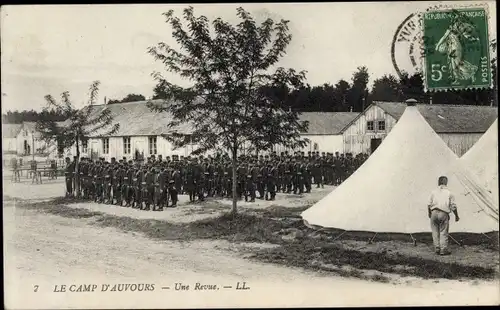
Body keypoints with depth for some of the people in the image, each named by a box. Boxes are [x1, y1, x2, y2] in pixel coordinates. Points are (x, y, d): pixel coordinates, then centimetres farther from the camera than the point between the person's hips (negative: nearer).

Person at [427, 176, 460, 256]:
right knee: (443, 232, 4)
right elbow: (453, 206, 2)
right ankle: (443, 250, 4)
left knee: (435, 231, 11)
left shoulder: (434, 192, 9)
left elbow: (429, 204, 10)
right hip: (444, 214, -2)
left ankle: (437, 248, 10)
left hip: (434, 212, 2)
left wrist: (429, 213, 26)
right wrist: (456, 216, 15)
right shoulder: (449, 193, 4)